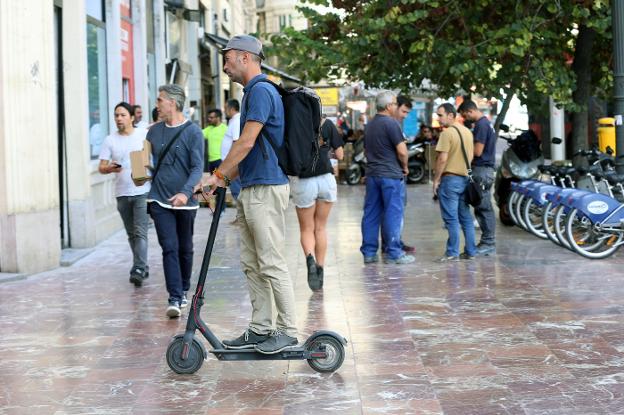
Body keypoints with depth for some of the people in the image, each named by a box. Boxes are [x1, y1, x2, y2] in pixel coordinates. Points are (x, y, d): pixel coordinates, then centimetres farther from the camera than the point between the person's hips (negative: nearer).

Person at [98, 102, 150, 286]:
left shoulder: (145, 135, 0)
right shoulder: (110, 140, 6)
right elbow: (101, 167, 3)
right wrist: (110, 168, -18)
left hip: (142, 191, -4)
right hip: (122, 193, 4)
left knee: (140, 233, -13)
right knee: (131, 234, 12)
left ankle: (138, 270, -16)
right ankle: (143, 266, 25)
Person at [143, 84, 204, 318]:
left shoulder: (192, 132, -6)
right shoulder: (154, 131, 7)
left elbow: (197, 168, -11)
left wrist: (185, 192, -26)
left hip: (185, 201, -2)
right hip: (160, 201, 2)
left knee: (185, 248, 12)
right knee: (170, 248, -8)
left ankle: (183, 291, 30)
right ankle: (174, 299, -12)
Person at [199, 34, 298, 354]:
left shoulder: (261, 91, -13)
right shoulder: (253, 92, 18)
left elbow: (246, 142, -19)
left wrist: (218, 176, -12)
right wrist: (226, 179, 19)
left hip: (266, 189, -10)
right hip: (250, 189, 10)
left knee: (271, 263, -6)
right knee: (251, 264, 11)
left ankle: (287, 330, 1)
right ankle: (260, 329, 17)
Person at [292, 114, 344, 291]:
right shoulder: (327, 123, -2)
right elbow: (340, 154, 2)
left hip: (302, 182, -2)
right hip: (326, 179, 2)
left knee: (306, 229, 12)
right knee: (320, 227, 17)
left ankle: (310, 257, -17)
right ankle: (320, 270, 19)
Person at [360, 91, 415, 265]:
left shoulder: (369, 125, 14)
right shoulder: (391, 123, -12)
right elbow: (402, 151, -16)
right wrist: (405, 167, 1)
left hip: (372, 174, 8)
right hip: (391, 175, -7)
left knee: (371, 214, 8)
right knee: (393, 213, -2)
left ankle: (369, 252, 10)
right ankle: (393, 253, -1)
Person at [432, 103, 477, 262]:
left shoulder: (447, 133, -14)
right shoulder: (467, 131, 12)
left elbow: (442, 159, -17)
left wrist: (436, 179, -10)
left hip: (450, 178, -8)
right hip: (465, 178, 8)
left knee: (451, 219, -4)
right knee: (466, 217, 12)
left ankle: (452, 253, -3)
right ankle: (470, 251, 14)